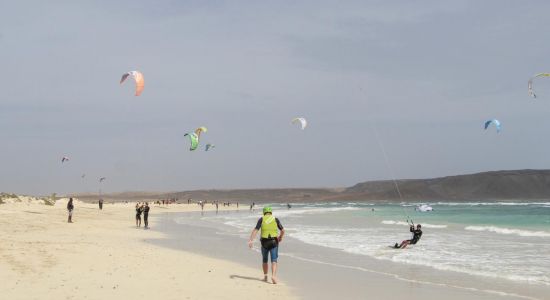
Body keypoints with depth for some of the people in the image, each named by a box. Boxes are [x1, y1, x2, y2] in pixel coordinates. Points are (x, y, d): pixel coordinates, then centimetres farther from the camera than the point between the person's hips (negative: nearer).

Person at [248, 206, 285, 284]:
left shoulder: (261, 219, 2)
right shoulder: (276, 219, 4)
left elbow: (255, 230, -9)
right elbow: (282, 230, 2)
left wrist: (250, 240, -16)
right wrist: (280, 237, 21)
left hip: (264, 242, 1)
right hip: (274, 242, -1)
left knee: (264, 260, 19)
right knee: (274, 260, -3)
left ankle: (265, 276, 24)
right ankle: (273, 275, -24)